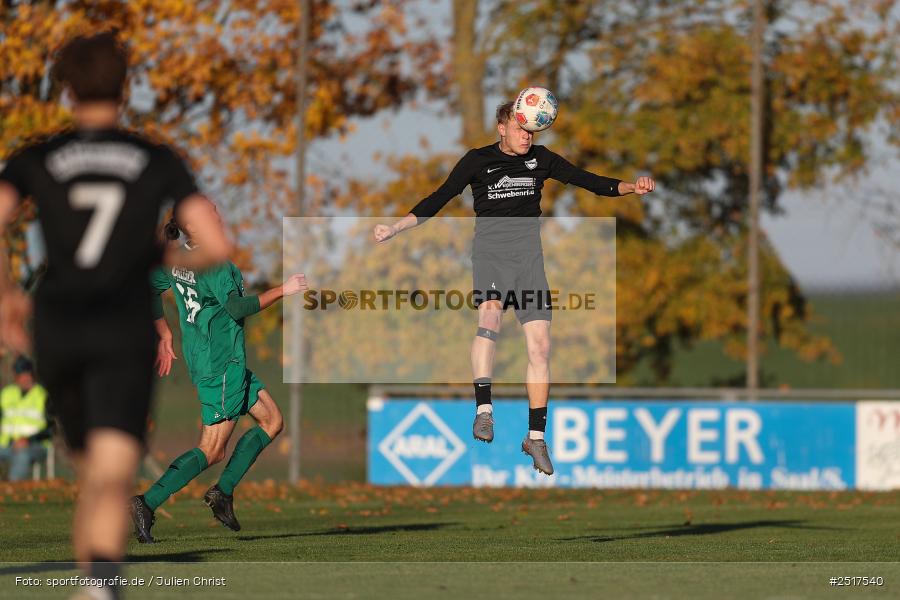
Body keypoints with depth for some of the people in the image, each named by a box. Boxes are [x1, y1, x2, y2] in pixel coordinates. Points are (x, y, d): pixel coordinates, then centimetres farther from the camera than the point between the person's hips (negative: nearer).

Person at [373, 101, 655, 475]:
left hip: (529, 256, 3)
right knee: (489, 314, -33)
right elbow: (439, 199, 2)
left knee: (540, 346, -3)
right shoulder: (478, 160, 2)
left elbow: (586, 180, 8)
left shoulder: (540, 159, 9)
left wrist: (630, 187, -7)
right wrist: (395, 228, -5)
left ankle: (536, 437, 6)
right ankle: (483, 409, -41)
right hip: (489, 252, -3)